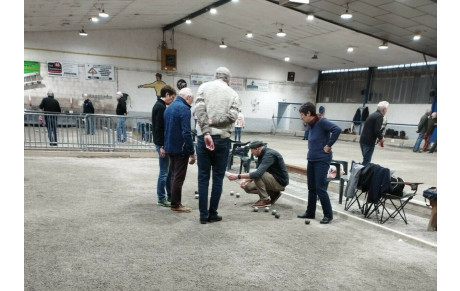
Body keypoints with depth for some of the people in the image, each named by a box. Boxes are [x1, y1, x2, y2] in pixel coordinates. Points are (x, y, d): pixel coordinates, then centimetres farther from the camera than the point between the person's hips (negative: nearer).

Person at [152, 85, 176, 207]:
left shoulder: (160, 106, 16)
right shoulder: (160, 107, -14)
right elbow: (158, 128, -21)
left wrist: (163, 144, 16)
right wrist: (162, 146, -21)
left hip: (165, 143, 10)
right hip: (162, 144, -10)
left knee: (169, 170, 15)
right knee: (164, 172, -1)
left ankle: (170, 196, 24)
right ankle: (161, 198, 9)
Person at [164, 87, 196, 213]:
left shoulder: (169, 107, 13)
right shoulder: (184, 109, -16)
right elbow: (186, 133, -22)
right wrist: (192, 152, -18)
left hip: (169, 147, 9)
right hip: (181, 149, -9)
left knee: (174, 175, 17)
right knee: (179, 177, 1)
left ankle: (175, 202, 25)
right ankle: (176, 204, 9)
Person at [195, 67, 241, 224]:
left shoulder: (204, 87, 8)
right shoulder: (232, 93, 9)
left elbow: (200, 109, -8)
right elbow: (233, 115, -8)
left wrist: (206, 132, -13)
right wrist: (212, 122, -5)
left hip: (203, 137, 0)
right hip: (222, 139, 0)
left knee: (203, 177, 8)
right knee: (218, 178, 9)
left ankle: (203, 215, 12)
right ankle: (212, 214, 14)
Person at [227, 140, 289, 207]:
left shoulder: (269, 155, -25)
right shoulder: (261, 155, 4)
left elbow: (258, 173, -36)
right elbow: (258, 173, 12)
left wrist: (238, 176, -32)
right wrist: (245, 180, -6)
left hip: (280, 182, -9)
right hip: (273, 181, 9)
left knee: (258, 175, -28)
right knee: (247, 187, 4)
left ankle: (265, 200, -14)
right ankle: (273, 194, 9)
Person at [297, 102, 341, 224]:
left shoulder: (322, 121, -15)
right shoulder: (310, 125, 9)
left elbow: (337, 129, -26)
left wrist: (328, 145, -20)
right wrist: (313, 150, 8)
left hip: (322, 160, -8)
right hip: (311, 159, 8)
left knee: (320, 188, -5)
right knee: (311, 188, 14)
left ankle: (328, 215, 9)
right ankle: (310, 212, 25)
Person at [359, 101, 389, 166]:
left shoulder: (373, 115, 18)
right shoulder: (379, 116, -11)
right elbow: (377, 130, -19)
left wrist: (377, 137, 17)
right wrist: (381, 138, -2)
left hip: (363, 140, 9)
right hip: (369, 142, -9)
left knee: (366, 160, 15)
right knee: (366, 161, -5)